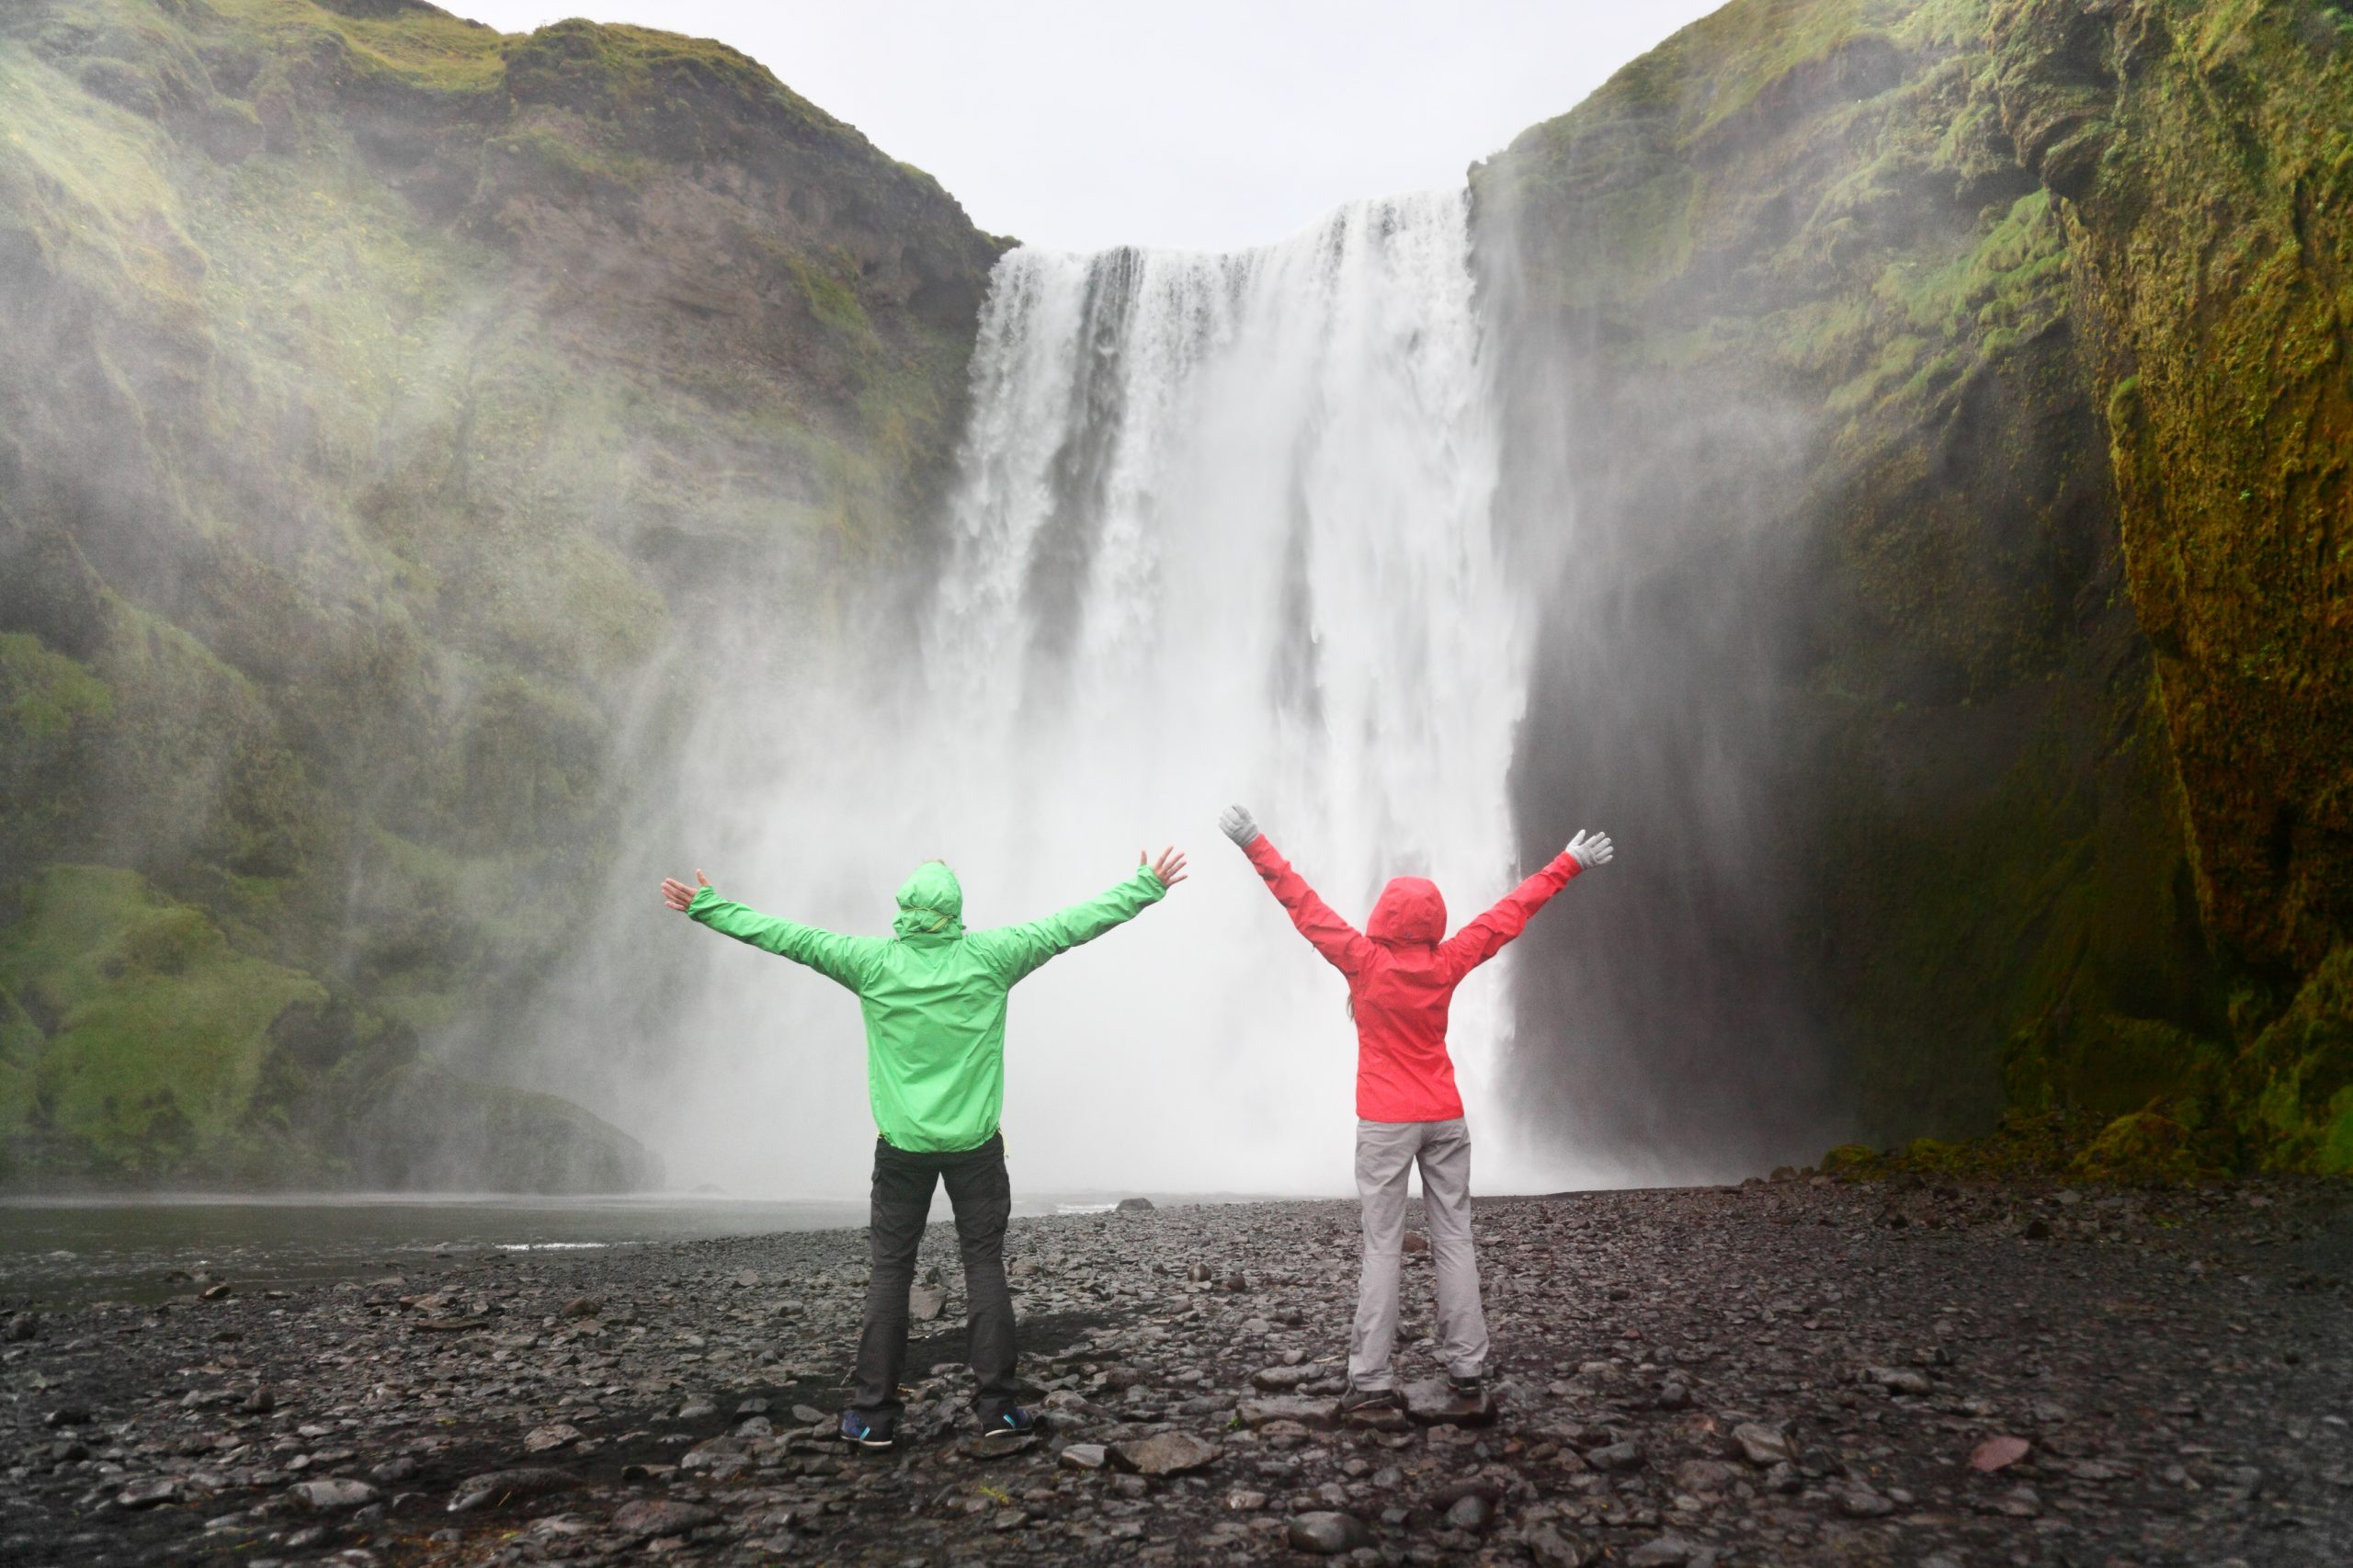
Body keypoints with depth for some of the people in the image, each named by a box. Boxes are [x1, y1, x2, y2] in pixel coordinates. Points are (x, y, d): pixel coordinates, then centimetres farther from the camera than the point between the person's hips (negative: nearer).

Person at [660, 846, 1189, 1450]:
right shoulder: (989, 957, -7)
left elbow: (786, 937, -2)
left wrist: (707, 907, 9)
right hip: (974, 1143, 0)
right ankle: (997, 1404, 8)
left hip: (902, 1145, 0)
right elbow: (1075, 924, -3)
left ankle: (874, 1415, 10)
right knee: (984, 1265, 8)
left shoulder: (873, 963, -7)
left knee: (890, 1270, 8)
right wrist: (1147, 886, 5)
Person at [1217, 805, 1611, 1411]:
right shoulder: (1446, 964, -2)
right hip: (1445, 1118, 3)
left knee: (1382, 1246, -1)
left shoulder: (1366, 962, -11)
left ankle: (1372, 1380, -1)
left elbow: (1306, 908, -12)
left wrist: (1255, 845, -10)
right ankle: (1468, 1372, 11)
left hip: (1385, 1122, -3)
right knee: (1454, 1241, 8)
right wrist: (1568, 864, 16)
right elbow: (1508, 914, 6)